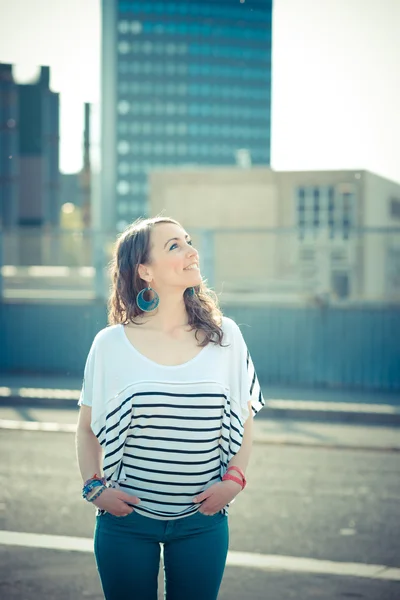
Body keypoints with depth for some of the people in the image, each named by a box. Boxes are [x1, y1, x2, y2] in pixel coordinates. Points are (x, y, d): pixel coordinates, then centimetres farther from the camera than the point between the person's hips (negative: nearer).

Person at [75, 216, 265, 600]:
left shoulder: (225, 337, -1)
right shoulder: (111, 344, -5)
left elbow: (244, 421, 7)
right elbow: (87, 428, 5)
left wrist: (234, 479, -6)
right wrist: (94, 488, -6)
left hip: (202, 520, 1)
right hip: (126, 520, -1)